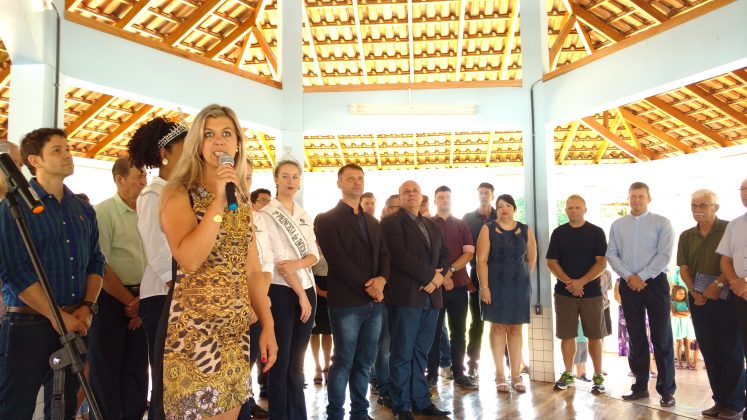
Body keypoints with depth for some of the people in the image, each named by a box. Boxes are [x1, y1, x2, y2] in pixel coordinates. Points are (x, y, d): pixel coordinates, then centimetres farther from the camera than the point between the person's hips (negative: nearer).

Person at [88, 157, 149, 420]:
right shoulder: (104, 212, -10)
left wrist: (142, 301, -2)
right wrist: (129, 301, -10)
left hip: (140, 302, 5)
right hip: (111, 299, -5)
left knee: (137, 366, 12)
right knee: (107, 367, 4)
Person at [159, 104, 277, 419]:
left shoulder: (242, 199, 11)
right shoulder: (179, 193, -6)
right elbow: (188, 260, -22)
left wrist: (267, 325, 9)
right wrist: (218, 200, -20)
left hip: (237, 328, 6)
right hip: (193, 326, -5)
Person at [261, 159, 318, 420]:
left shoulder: (304, 215, 14)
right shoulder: (267, 214, -6)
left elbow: (314, 254, 5)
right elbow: (279, 258, -13)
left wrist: (297, 264, -17)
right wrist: (301, 295, -13)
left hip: (307, 290, 6)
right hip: (281, 291, -6)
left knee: (297, 362, 12)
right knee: (281, 362, 2)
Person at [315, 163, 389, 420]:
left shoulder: (372, 222, 18)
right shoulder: (327, 219, -2)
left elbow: (384, 255, 12)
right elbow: (337, 259, -12)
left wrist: (382, 279, -9)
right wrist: (367, 286, -14)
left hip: (373, 302, 6)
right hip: (346, 302, -6)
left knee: (365, 362, 12)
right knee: (343, 362, 2)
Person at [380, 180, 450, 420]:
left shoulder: (431, 225, 19)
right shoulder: (391, 222, -3)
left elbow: (444, 254, 14)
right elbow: (400, 255, -16)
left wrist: (436, 277, -5)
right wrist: (431, 274, -13)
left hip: (431, 297, 7)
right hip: (406, 297, -6)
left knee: (420, 353, 14)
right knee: (402, 354, 1)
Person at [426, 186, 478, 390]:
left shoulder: (461, 224, 11)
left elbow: (469, 252, 2)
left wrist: (450, 270, -12)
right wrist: (439, 277, -11)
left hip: (459, 285, 3)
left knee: (459, 331, 7)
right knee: (434, 331, 3)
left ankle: (459, 373, 15)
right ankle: (432, 373, 11)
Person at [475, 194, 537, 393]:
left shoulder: (525, 230, 4)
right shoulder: (488, 229, -2)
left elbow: (532, 259, 12)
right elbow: (481, 260, -8)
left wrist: (519, 276, 14)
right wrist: (484, 286, -14)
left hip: (519, 286, 2)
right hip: (496, 285, -2)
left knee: (515, 329, 6)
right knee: (498, 327, 2)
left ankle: (515, 375, 13)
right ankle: (500, 375, 10)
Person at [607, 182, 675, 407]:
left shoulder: (661, 223, 0)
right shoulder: (617, 225, 9)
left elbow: (664, 255, -9)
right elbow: (611, 254, 3)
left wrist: (641, 277, -13)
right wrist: (629, 277, -9)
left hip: (655, 283, -3)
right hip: (628, 285, 3)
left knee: (662, 338, 0)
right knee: (636, 338, 9)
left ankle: (666, 389, 9)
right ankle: (640, 386, 19)